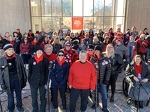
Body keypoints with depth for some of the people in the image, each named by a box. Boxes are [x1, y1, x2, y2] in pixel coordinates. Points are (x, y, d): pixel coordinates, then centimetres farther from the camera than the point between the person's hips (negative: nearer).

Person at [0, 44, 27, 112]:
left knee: (19, 94, 18)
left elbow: (22, 68, 1)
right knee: (10, 95, 15)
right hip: (8, 80, -1)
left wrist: (25, 78, 2)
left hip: (18, 79, 1)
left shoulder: (18, 57, -6)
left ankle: (19, 106, 42)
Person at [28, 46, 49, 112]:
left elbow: (47, 72, -3)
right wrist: (29, 80, 1)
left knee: (43, 97, 12)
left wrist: (46, 82, -6)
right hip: (33, 82, 1)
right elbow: (30, 71, 3)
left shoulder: (45, 60, -5)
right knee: (34, 98, 12)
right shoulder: (32, 60, -2)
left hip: (42, 82, -1)